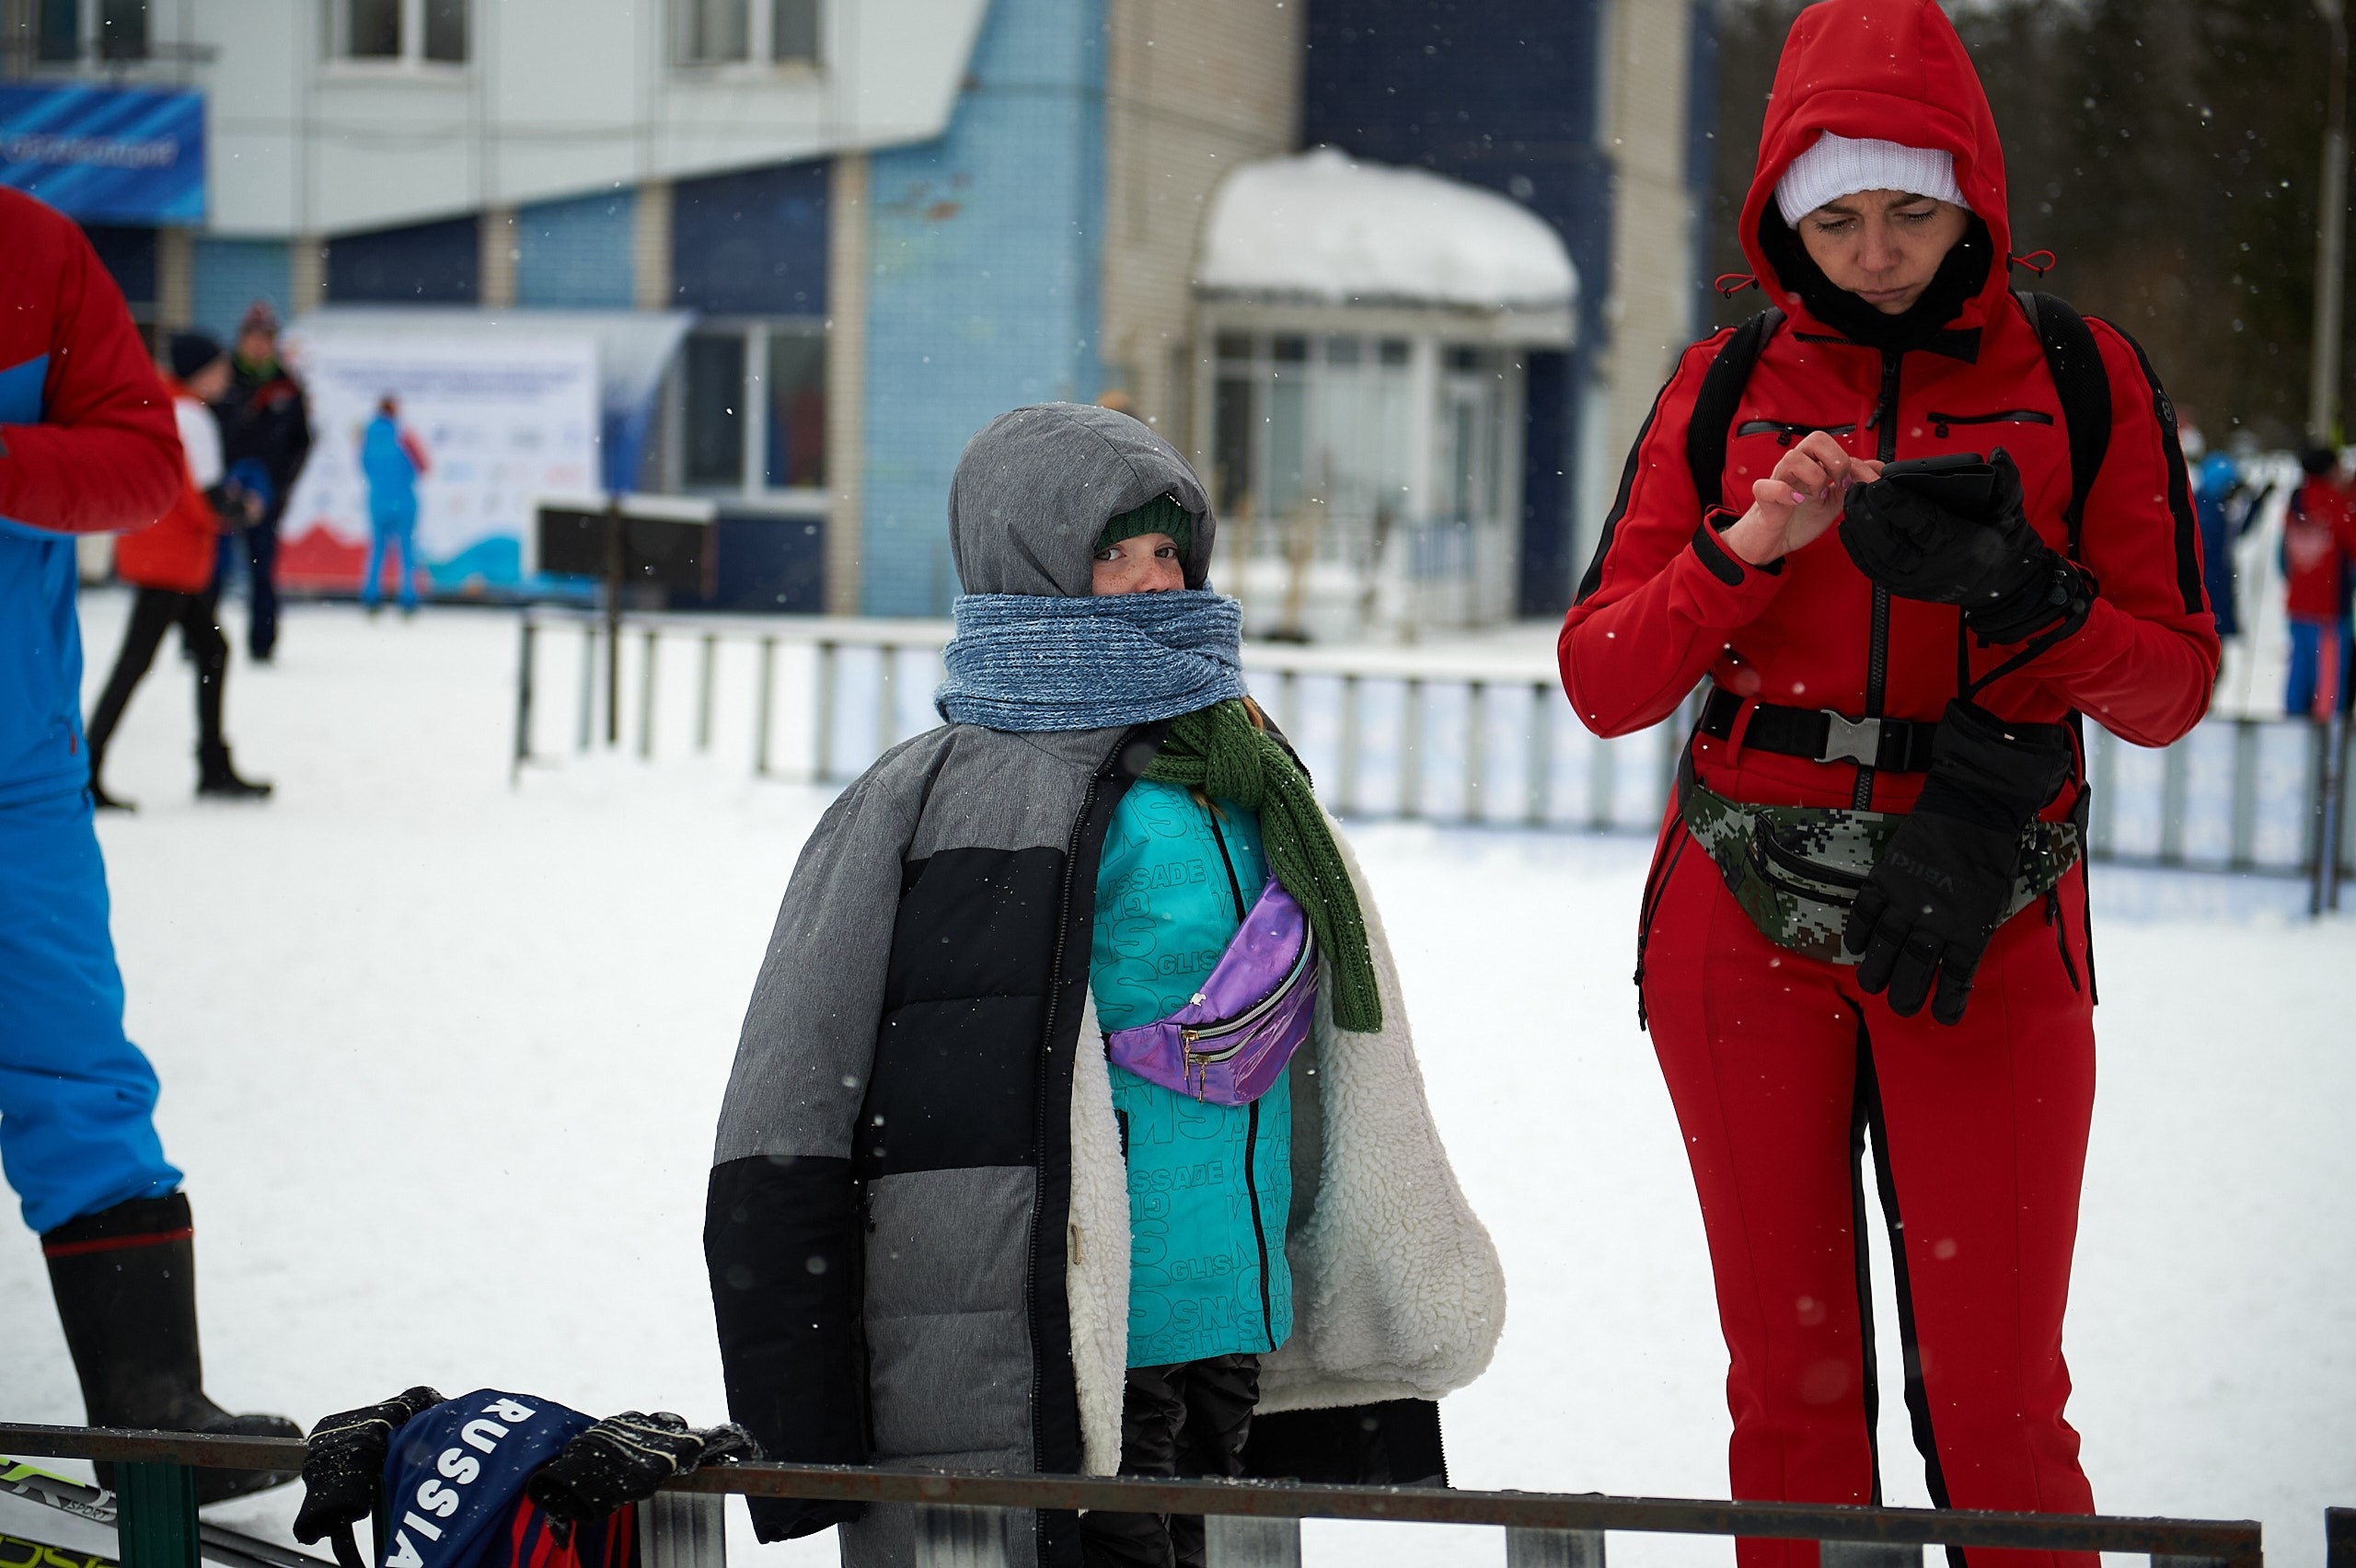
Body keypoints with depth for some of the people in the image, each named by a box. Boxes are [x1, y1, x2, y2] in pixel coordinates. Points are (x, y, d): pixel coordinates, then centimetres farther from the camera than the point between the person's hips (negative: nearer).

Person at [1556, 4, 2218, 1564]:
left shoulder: (2083, 378, 2)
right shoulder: (1727, 386, 5)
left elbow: (2172, 685, 0)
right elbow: (1602, 680, 1)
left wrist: (2023, 598, -19)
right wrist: (1747, 549, -15)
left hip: (1988, 938, -1)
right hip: (1745, 935, 2)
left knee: (1998, 1402, -6)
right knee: (1793, 1390, 4)